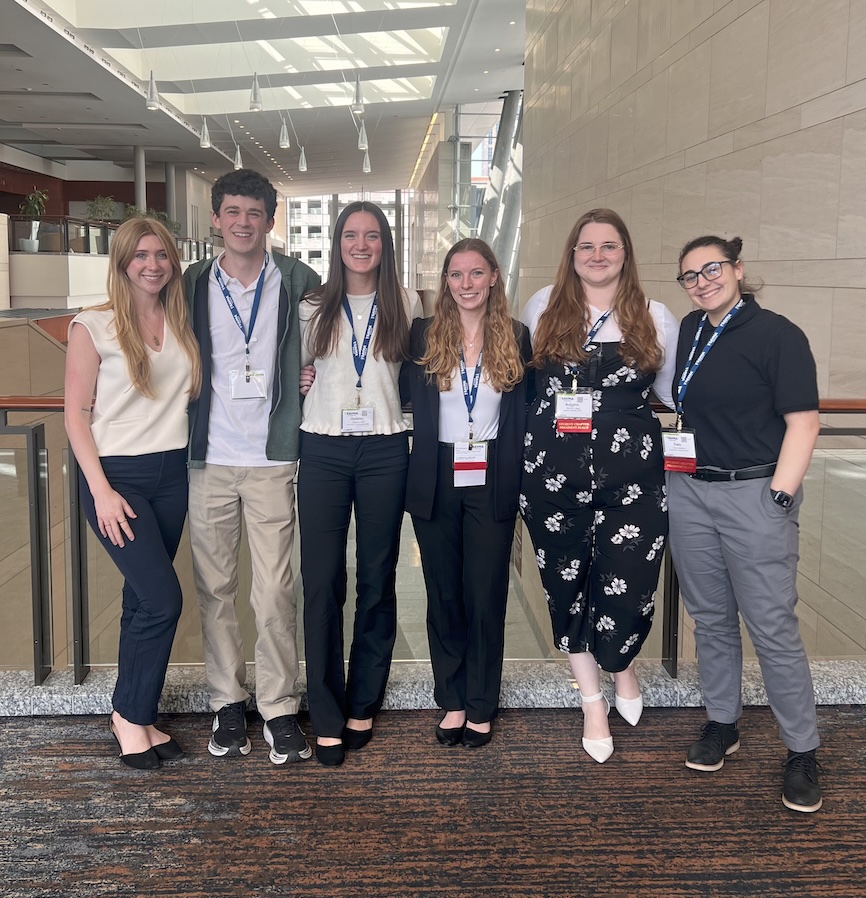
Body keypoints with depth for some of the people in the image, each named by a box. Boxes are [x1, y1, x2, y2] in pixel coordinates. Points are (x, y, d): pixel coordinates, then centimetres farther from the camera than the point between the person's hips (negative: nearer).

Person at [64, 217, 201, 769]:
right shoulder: (94, 326, -6)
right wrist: (101, 490, -13)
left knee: (144, 600, 10)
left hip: (171, 474, 5)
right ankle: (130, 714, 10)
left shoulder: (182, 325, 8)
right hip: (117, 474, -5)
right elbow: (76, 413, -6)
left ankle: (136, 714, 24)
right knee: (164, 600, -11)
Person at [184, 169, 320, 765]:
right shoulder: (193, 285, 7)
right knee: (214, 587, 7)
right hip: (208, 459, 2)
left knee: (275, 592, -3)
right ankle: (227, 703, 20)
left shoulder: (297, 280, 3)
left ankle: (280, 709, 9)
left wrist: (311, 376, -1)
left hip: (272, 459, -2)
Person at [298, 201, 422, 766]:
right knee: (322, 581, -3)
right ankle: (327, 717, 7)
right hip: (325, 450, 0)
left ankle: (363, 705, 21)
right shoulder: (314, 307, 6)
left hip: (384, 450, 0)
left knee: (377, 580, 6)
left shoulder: (406, 306, 6)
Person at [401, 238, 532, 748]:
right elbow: (409, 400, 3)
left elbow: (524, 414, 3)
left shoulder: (516, 338, 3)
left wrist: (520, 479, -4)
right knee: (444, 594, 9)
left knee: (486, 595, 4)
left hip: (492, 483, -1)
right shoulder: (424, 335, 3)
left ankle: (481, 707, 17)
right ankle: (452, 702, 22)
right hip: (438, 481, 1)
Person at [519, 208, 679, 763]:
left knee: (627, 584, -7)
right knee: (566, 581, 8)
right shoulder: (544, 308, 8)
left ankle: (622, 668, 29)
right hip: (555, 467, 1)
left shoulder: (655, 318, 7)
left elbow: (674, 390, 16)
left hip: (632, 470, -1)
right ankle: (593, 701, 28)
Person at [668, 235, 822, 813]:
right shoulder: (690, 331, 11)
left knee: (773, 626, -4)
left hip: (754, 492, -6)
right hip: (690, 489, 6)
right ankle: (722, 725, 29)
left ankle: (803, 751, 10)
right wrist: (676, 470, 14)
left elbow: (803, 422, -11)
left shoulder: (777, 335, -8)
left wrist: (779, 499, -16)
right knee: (710, 617, 14)